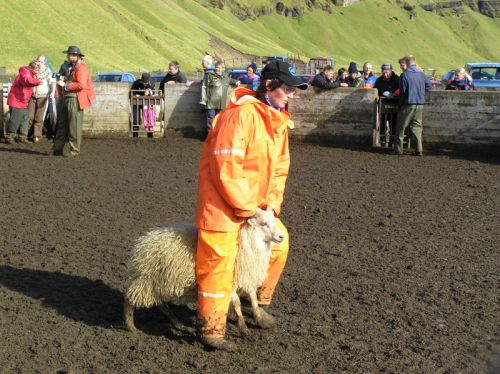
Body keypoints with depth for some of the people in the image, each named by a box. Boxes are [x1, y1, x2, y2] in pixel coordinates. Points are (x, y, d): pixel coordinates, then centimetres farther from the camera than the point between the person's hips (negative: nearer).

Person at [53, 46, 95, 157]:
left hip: (75, 99, -9)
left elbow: (81, 85, -20)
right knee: (62, 125, 9)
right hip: (66, 99, 9)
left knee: (74, 126, -5)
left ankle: (74, 151, 1)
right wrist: (61, 81, 9)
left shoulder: (81, 68, -9)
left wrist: (65, 85, -16)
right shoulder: (68, 67, 19)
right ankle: (58, 149, 14)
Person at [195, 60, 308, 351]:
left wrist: (271, 205, -1)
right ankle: (210, 329, 8)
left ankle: (256, 303, 30)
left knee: (278, 244, 13)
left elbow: (280, 168, 11)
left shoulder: (278, 121, 7)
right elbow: (226, 169, -25)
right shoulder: (241, 116, -22)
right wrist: (248, 208, -19)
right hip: (224, 203, -9)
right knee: (219, 262, -5)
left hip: (256, 204, 9)